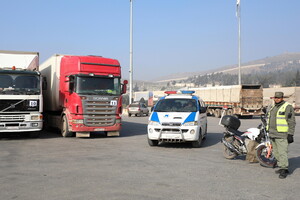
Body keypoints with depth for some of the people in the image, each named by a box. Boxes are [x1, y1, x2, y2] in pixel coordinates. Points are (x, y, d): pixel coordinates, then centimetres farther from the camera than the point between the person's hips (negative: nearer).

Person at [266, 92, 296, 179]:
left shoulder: (288, 107, -8)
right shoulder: (273, 107, 17)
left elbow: (291, 122, -11)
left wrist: (290, 134, -16)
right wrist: (269, 132, 25)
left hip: (282, 135, -8)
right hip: (273, 134, 8)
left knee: (282, 153, -9)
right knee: (276, 152, 11)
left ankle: (284, 170, -3)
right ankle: (281, 167, 21)